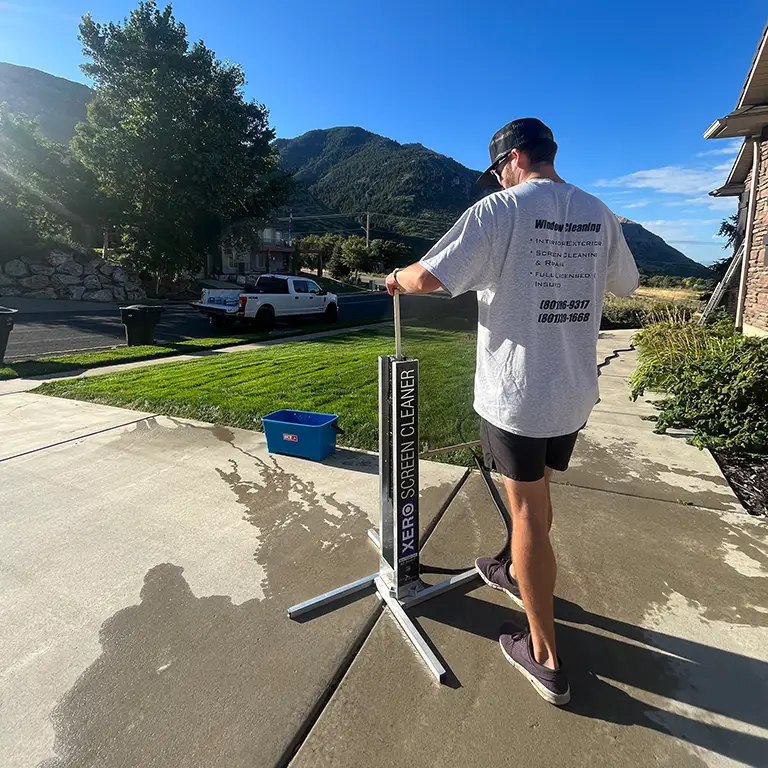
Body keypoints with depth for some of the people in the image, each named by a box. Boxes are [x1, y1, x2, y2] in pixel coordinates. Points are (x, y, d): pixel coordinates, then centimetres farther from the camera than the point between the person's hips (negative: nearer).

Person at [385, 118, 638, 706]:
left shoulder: (501, 210, -11)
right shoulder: (600, 215, 8)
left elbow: (428, 278, -18)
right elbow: (626, 285, 22)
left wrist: (397, 278, 4)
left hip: (516, 395, -6)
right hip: (575, 392, 7)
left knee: (527, 508, 4)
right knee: (537, 494, 24)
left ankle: (546, 657, 18)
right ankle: (520, 574, 48)